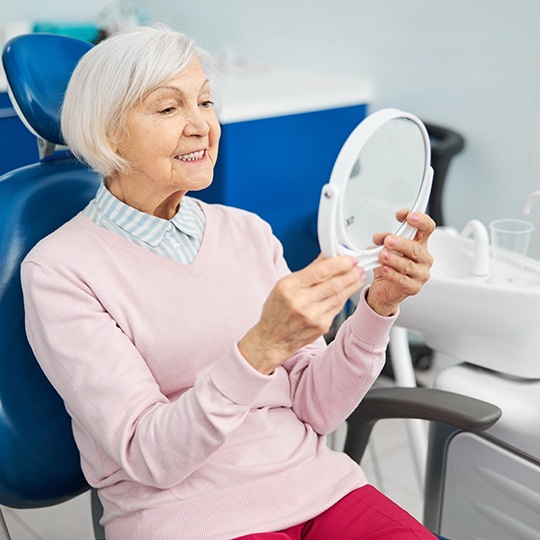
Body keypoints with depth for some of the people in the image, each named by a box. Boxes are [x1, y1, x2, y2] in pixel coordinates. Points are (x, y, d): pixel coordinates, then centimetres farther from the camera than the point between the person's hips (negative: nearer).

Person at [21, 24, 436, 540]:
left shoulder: (249, 231, 7)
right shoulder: (57, 269, -8)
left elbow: (316, 408, 4)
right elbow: (150, 458, -14)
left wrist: (378, 305, -12)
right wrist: (262, 346, -27)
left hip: (315, 485, 5)